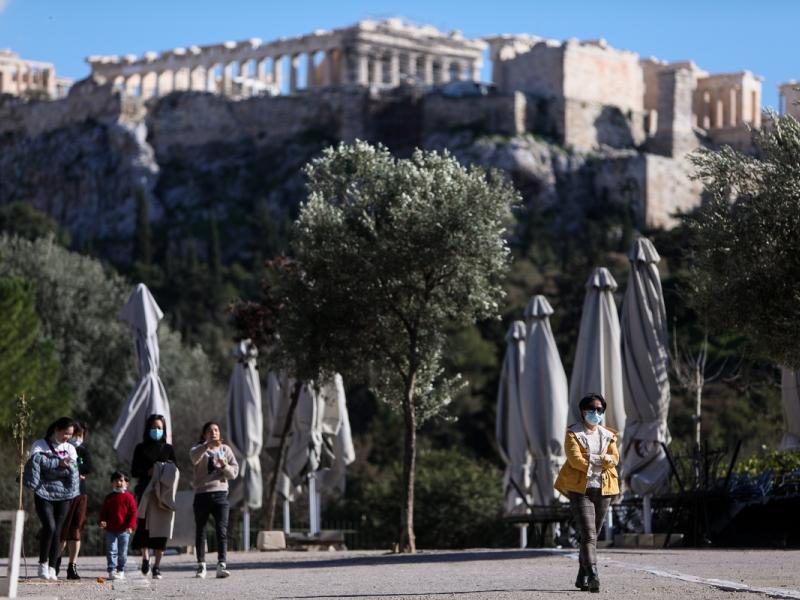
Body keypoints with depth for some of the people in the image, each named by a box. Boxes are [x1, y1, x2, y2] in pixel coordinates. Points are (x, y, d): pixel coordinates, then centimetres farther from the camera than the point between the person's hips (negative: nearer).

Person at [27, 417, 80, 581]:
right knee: (49, 526, -18)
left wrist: (48, 462, -16)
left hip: (62, 495, 4)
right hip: (43, 493, -3)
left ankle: (52, 568, 6)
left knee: (57, 531, 1)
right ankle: (43, 564, -4)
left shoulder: (70, 448, 11)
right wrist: (59, 463, -18)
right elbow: (36, 459, -19)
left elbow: (72, 468, -5)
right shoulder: (40, 445, 1)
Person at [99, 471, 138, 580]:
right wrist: (102, 521, -7)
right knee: (111, 551, -4)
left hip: (124, 530, -2)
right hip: (110, 530, 2)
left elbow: (133, 512, -3)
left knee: (122, 552, 6)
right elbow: (103, 511, 11)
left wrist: (130, 525, -13)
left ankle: (121, 570, 19)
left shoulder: (128, 497, -1)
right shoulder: (109, 498, 8)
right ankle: (112, 570, -6)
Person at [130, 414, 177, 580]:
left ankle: (157, 566, 1)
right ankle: (145, 557, 9)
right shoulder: (141, 448, 10)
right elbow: (134, 471, 4)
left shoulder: (168, 449, 12)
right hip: (145, 490, -1)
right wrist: (148, 472, -13)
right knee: (144, 524, -13)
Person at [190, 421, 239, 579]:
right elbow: (194, 457, -21)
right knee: (200, 531, 9)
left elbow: (234, 472, 8)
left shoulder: (225, 449, 13)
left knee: (222, 530, -13)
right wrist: (208, 445, -36)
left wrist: (225, 466, -13)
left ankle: (222, 565, -20)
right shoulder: (199, 448, 5)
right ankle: (201, 565, 21)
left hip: (220, 493, 0)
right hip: (202, 494, 0)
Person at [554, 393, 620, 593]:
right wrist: (601, 462, -6)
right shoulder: (573, 433, 2)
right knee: (588, 535, -15)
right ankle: (593, 576, -25)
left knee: (592, 535, 9)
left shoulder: (608, 435, 15)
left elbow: (614, 458, 2)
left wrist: (592, 458, -14)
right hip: (580, 488, -5)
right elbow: (575, 459, -12)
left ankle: (582, 577, 18)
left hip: (603, 489, 5)